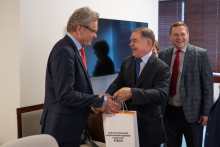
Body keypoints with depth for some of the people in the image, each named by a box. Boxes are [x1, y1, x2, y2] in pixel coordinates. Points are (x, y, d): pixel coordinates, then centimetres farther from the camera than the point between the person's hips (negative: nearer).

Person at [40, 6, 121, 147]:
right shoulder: (65, 51, -21)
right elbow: (65, 95, -25)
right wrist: (101, 101, -19)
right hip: (62, 128, -9)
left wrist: (89, 103, 5)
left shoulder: (75, 49, 8)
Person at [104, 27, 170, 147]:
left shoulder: (161, 68, -13)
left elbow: (161, 95, -26)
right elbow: (117, 83, 1)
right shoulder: (127, 62, 5)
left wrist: (132, 92, -38)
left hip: (148, 126, -4)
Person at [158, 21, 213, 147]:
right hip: (169, 111, 3)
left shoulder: (201, 54, -7)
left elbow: (208, 84, -7)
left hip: (192, 112, -3)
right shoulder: (163, 55, 3)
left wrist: (205, 112, -8)